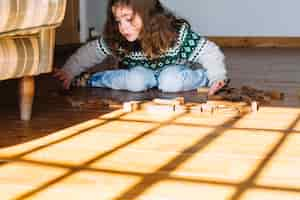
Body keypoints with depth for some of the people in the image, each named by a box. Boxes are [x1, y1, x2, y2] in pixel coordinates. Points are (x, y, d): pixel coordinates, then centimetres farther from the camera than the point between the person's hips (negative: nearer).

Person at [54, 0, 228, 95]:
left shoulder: (178, 33, -29)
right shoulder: (115, 40, -20)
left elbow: (208, 51, -26)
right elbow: (91, 52, -7)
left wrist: (217, 76, -38)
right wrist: (69, 71, -10)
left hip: (174, 72, -2)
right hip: (141, 74, 3)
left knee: (170, 81, -36)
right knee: (136, 80, -31)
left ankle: (206, 79, -11)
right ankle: (87, 80, -13)